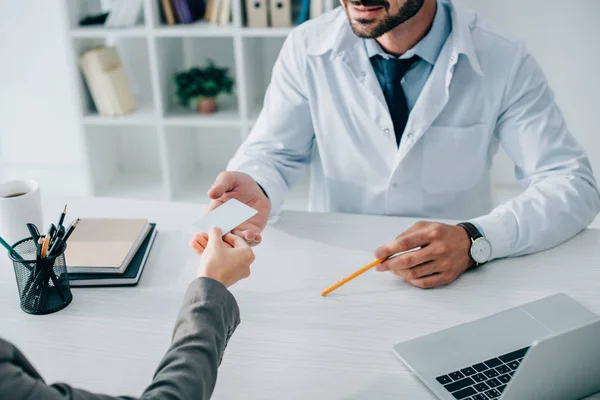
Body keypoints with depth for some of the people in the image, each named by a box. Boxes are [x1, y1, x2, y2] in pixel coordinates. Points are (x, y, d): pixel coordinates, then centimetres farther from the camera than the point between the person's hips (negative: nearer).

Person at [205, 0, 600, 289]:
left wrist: (474, 240, -28)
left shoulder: (504, 62, -8)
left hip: (453, 289, 0)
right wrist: (255, 191, -23)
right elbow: (272, 152, 4)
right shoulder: (308, 50, -4)